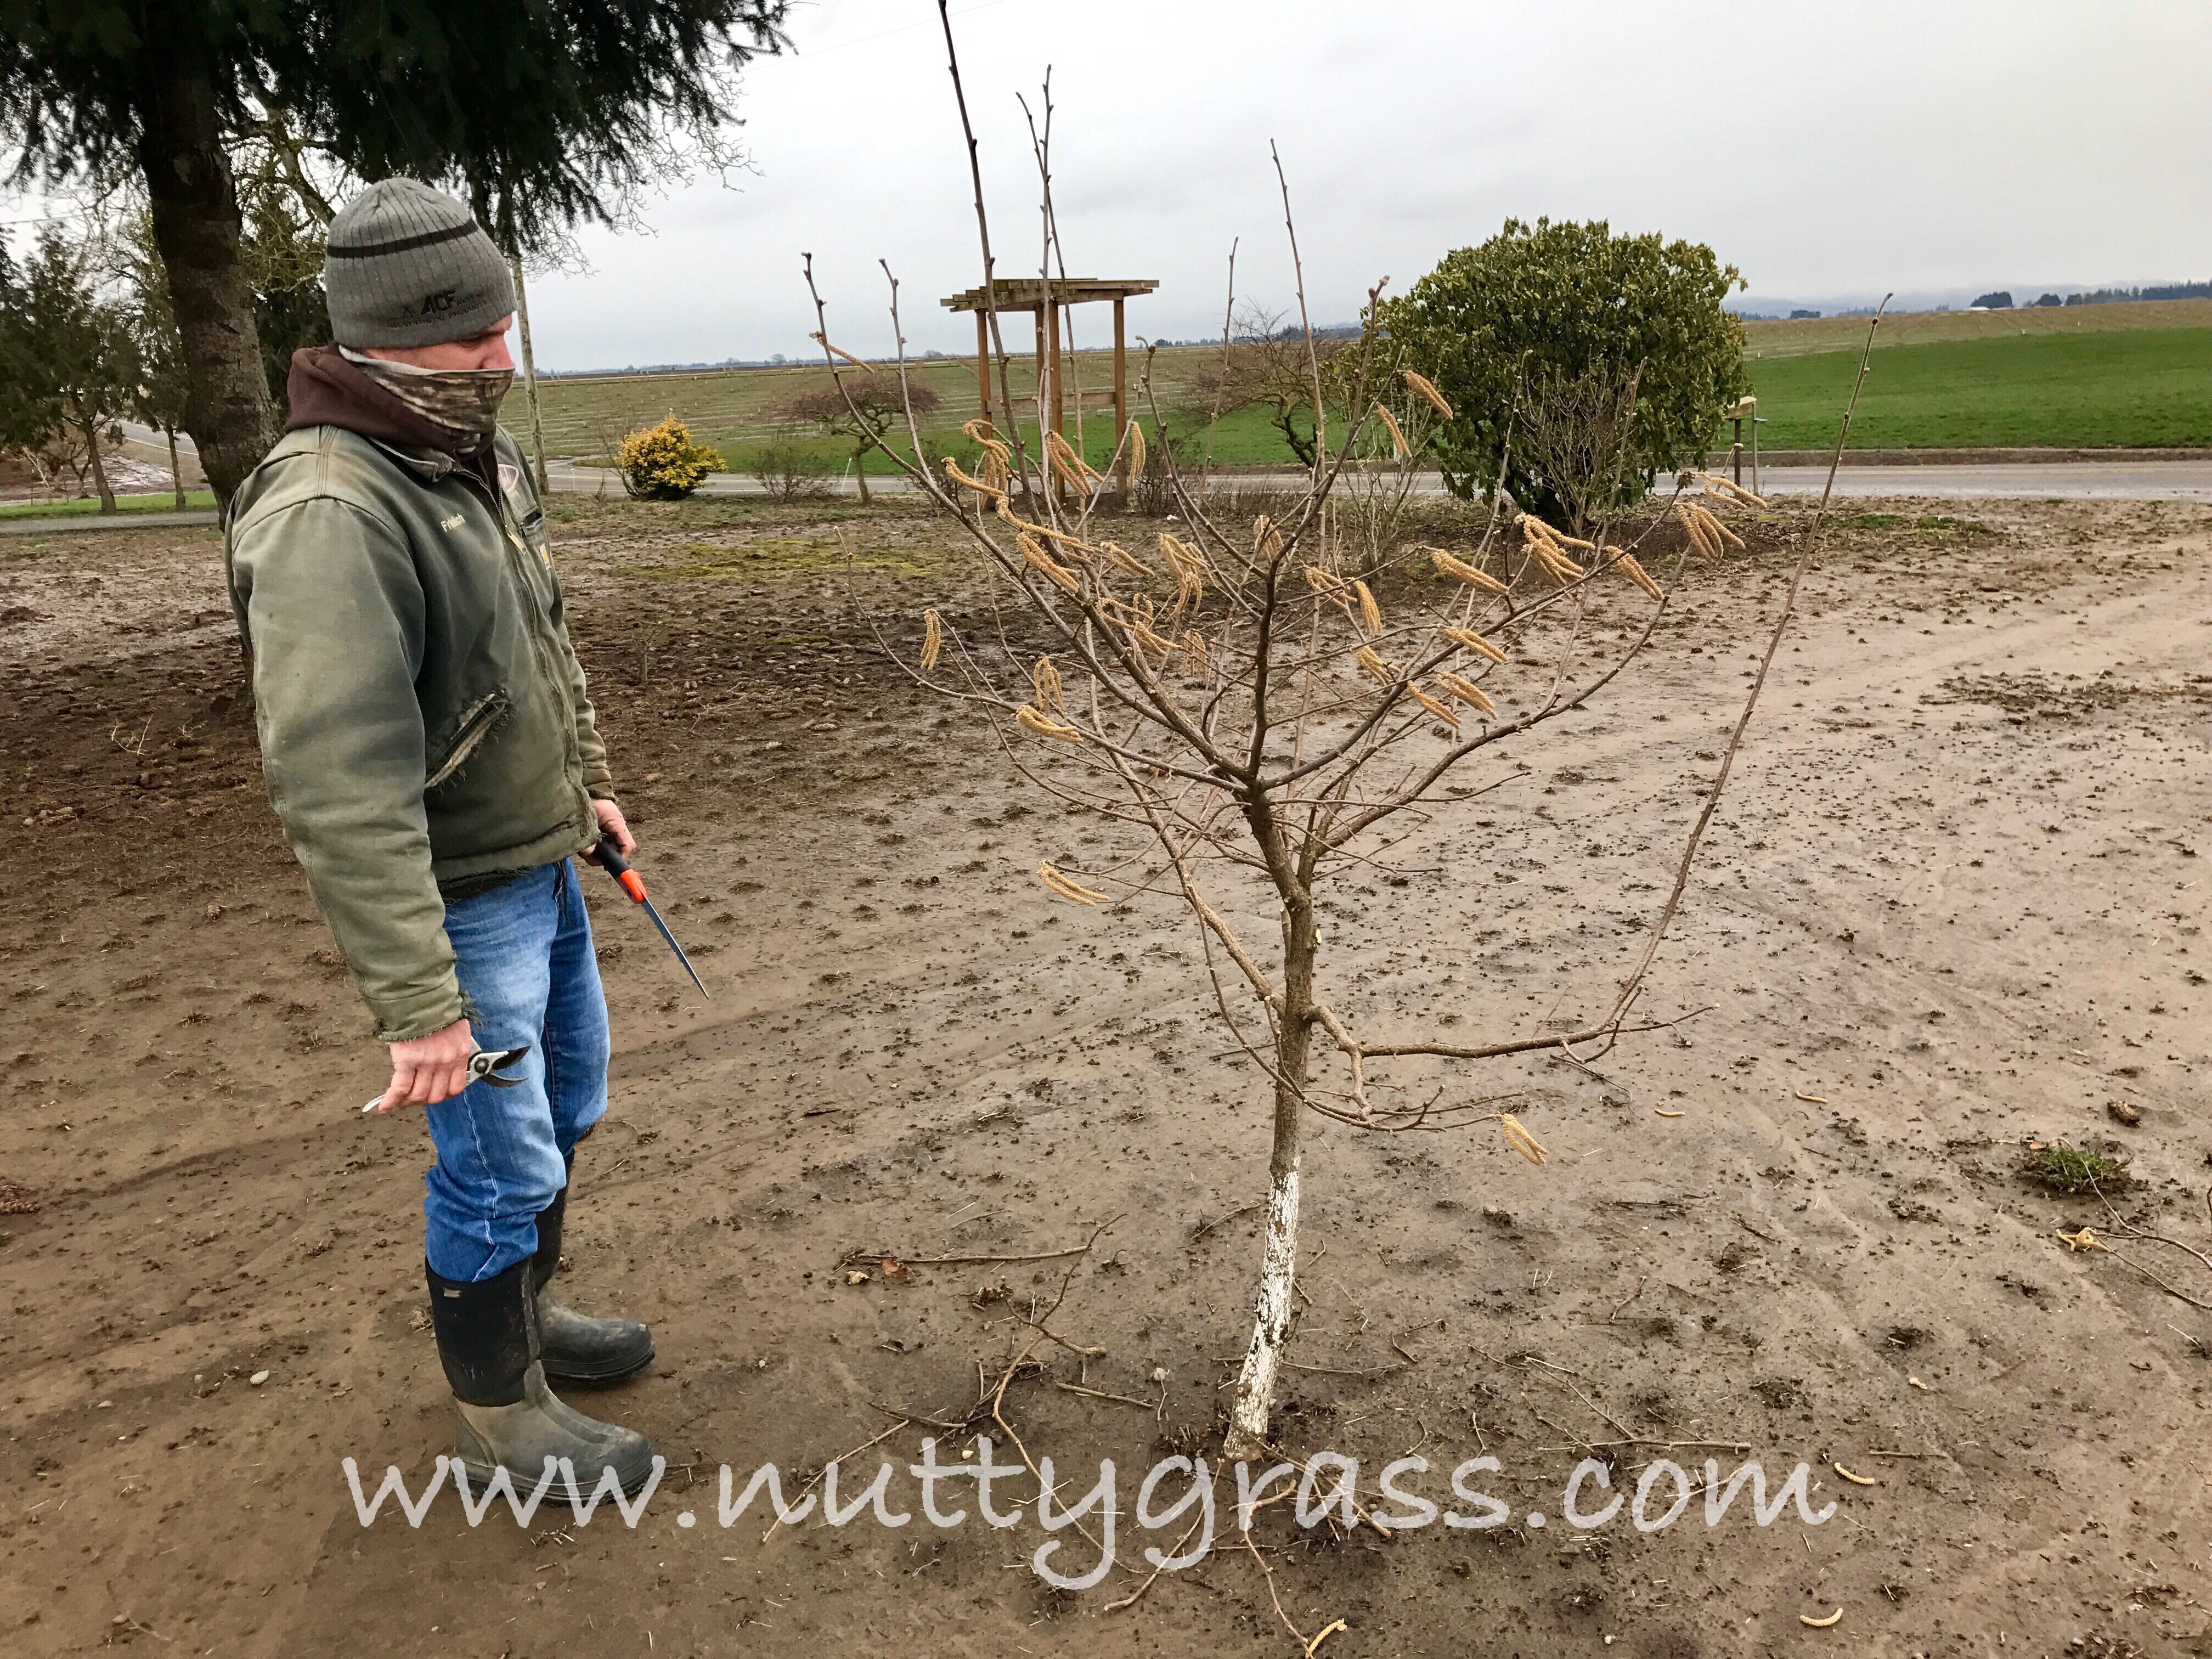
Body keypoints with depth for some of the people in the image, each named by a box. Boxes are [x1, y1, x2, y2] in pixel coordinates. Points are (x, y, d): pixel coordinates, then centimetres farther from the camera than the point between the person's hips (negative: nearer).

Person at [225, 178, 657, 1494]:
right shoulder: (330, 516, -25)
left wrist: (590, 785, 21)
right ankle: (502, 1422, 26)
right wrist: (417, 1001, -29)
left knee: (567, 1108, 22)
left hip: (546, 866, 9)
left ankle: (526, 1314, 46)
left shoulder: (485, 457, 4)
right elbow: (339, 786, -29)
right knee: (503, 1162, 4)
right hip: (458, 901, -9)